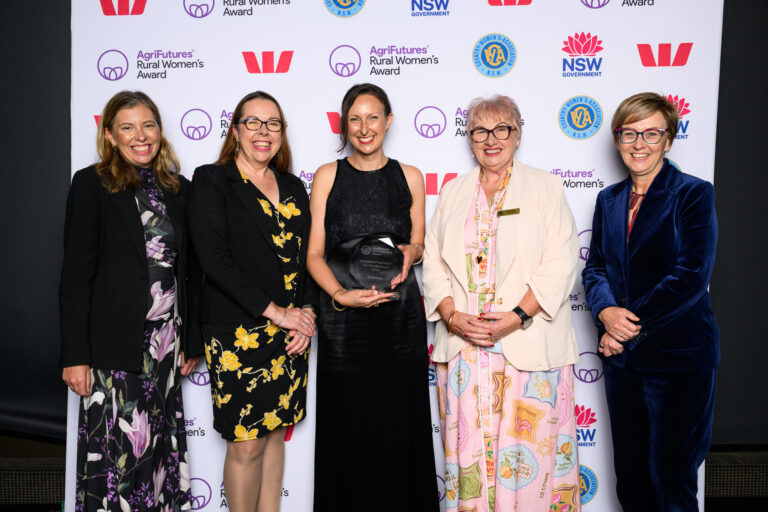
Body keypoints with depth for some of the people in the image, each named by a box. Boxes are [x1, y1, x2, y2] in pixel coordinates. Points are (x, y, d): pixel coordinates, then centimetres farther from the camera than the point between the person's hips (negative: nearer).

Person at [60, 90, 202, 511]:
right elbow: (75, 274, -6)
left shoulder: (178, 189, 9)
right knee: (119, 449, 2)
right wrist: (75, 355, -10)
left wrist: (191, 341, 11)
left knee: (160, 445, 12)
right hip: (116, 345, -4)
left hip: (167, 340, 4)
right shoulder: (91, 184, -3)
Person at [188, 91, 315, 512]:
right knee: (246, 443, 2)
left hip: (289, 334, 5)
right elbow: (214, 259, -14)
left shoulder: (293, 188, 13)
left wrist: (306, 312, -3)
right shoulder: (211, 181, -3)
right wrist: (274, 311, -16)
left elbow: (306, 258, 13)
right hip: (237, 333, -5)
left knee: (275, 431, 14)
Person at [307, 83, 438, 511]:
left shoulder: (409, 177, 8)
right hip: (344, 319, -1)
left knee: (399, 423, 5)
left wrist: (411, 252, -9)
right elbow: (314, 253, 1)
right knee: (348, 425, 4)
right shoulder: (327, 176, 4)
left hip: (401, 315, 1)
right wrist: (340, 295, -16)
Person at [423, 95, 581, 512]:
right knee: (469, 444, 6)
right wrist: (451, 315, -6)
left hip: (529, 345, -2)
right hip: (462, 343, 3)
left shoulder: (545, 187, 6)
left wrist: (519, 315, -15)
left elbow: (560, 261, -4)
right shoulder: (453, 191, 15)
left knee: (527, 448, 0)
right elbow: (433, 260, 9)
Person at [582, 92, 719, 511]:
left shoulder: (694, 194, -6)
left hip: (678, 355, -5)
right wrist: (606, 312, -11)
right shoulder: (609, 199, 10)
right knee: (629, 474, 15)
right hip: (621, 357, 5)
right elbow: (595, 267, 9)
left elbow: (691, 276, -15)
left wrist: (632, 325, -15)